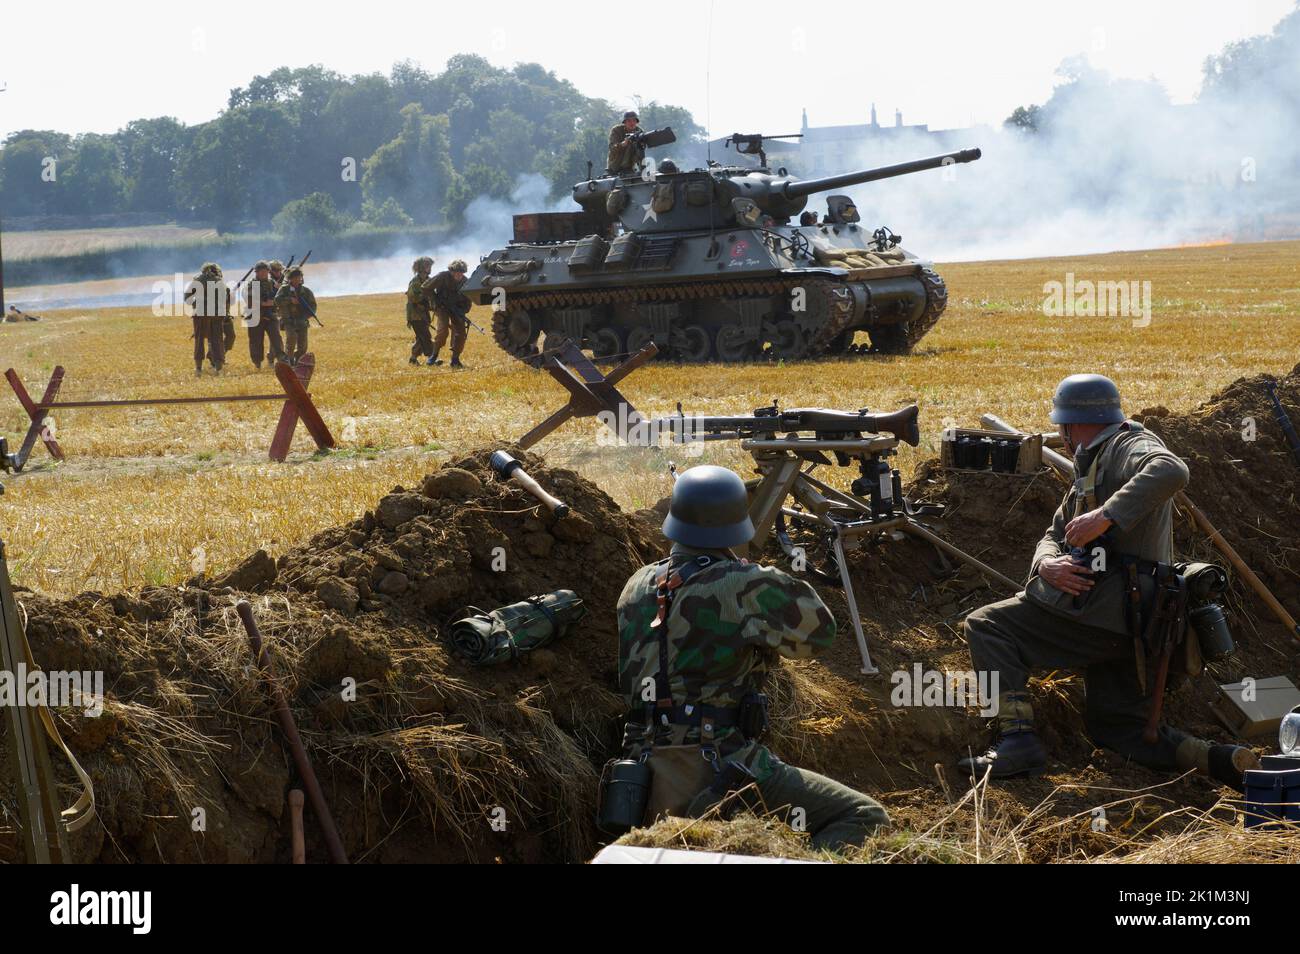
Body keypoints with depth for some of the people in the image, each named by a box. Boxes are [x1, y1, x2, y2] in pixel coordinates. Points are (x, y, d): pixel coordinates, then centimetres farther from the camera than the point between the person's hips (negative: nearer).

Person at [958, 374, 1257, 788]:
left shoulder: (1128, 445, -5)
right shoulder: (1091, 467, 27)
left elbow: (1170, 472, -29)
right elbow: (1055, 534, 22)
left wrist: (1105, 515, -34)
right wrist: (1047, 565, -2)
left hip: (1108, 609, -11)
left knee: (986, 626, -7)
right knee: (1116, 723, 16)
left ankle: (1016, 738, -19)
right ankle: (1218, 759, -2)